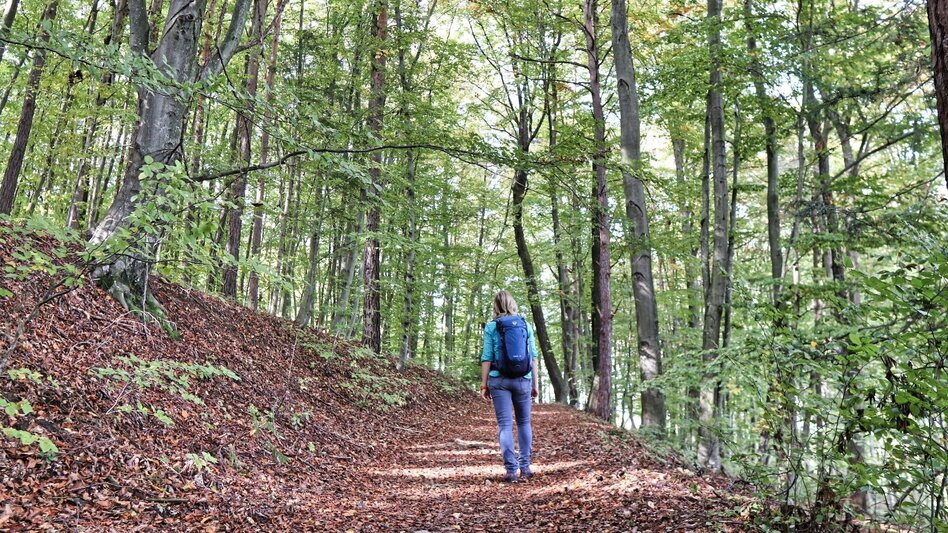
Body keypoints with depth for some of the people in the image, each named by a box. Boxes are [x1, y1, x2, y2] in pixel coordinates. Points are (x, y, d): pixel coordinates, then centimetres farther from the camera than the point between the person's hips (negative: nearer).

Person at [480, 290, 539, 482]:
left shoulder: (491, 327, 0)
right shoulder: (526, 325, 5)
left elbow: (487, 358, -4)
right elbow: (533, 356, 5)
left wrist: (484, 384, 2)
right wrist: (535, 383, 11)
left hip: (499, 380, -2)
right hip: (523, 379, 2)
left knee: (505, 425, 1)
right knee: (524, 422, 16)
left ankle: (511, 470, -3)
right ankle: (525, 467, 16)